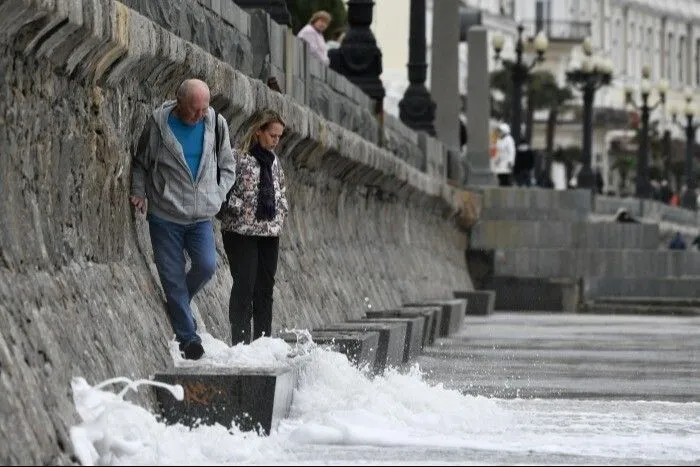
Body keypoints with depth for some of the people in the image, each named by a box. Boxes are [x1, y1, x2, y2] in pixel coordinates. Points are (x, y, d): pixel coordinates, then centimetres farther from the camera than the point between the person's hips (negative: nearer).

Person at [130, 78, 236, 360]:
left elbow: (227, 166, 15)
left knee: (206, 266, -15)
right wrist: (139, 192, -4)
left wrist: (217, 195, 2)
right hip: (164, 216, -2)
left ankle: (177, 304, 15)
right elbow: (140, 163, 9)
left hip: (201, 217, 2)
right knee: (173, 277, -2)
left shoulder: (216, 125, 2)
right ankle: (188, 337, 7)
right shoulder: (158, 124, -6)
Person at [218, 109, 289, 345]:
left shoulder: (273, 160, 13)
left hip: (270, 232, 7)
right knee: (244, 286, -8)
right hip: (242, 232, -7)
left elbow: (281, 190, 23)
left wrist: (279, 215, 11)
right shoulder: (238, 157, -10)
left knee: (265, 288, 8)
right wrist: (239, 211, -14)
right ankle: (240, 341, -6)